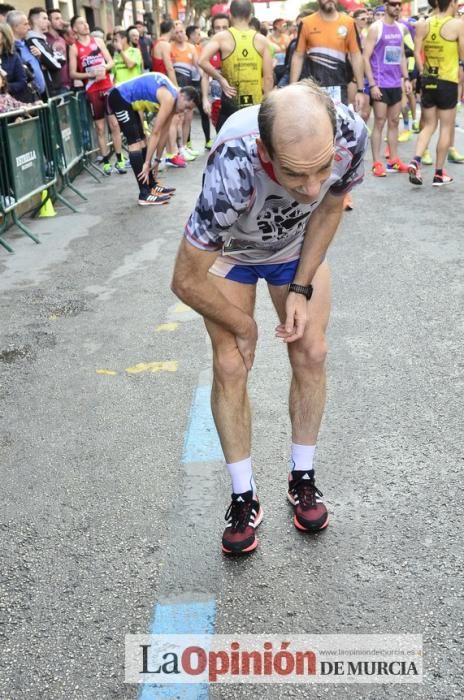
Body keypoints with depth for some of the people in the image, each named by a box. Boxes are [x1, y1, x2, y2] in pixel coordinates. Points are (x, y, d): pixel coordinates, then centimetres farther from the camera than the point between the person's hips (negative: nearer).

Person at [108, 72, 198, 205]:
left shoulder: (171, 97, 9)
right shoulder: (169, 98, -20)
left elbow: (164, 132, 14)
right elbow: (155, 132, -21)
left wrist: (157, 161, 17)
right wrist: (147, 163, -19)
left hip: (127, 100, 11)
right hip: (119, 98, -11)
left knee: (142, 141, 13)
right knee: (135, 143, -13)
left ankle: (152, 186, 21)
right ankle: (144, 194, -14)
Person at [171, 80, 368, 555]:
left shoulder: (351, 133, -34)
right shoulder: (232, 169, -45)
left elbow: (330, 208, -10)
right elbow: (186, 281, -32)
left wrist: (301, 289, -14)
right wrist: (244, 327, -16)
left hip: (298, 245, 3)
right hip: (230, 249, -3)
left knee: (311, 353, -1)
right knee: (230, 365, -9)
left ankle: (303, 480, 18)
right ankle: (244, 498, 8)